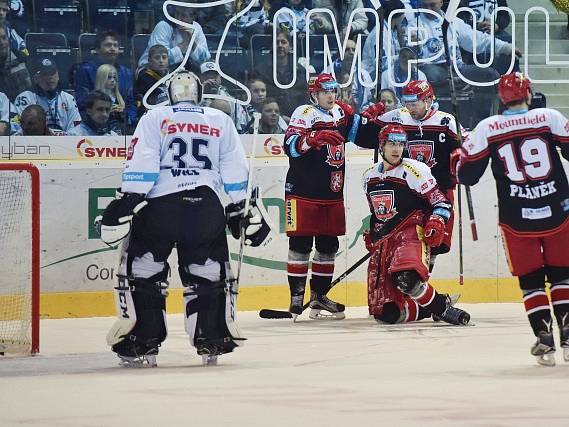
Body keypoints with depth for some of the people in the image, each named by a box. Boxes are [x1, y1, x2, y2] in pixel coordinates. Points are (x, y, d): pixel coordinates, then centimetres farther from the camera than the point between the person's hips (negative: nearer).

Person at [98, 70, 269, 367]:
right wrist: (240, 210, 21)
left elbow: (141, 165, -3)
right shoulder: (221, 121, 17)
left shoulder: (154, 119, 10)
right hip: (207, 207, 2)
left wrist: (128, 201, -5)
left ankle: (142, 343, -1)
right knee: (210, 273, 14)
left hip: (160, 206, -2)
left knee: (142, 271, 5)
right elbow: (236, 172, 15)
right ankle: (213, 341, 9)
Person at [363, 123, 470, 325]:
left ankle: (442, 308, -19)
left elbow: (442, 203, -6)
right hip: (382, 241, 6)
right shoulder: (370, 176, 15)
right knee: (384, 312, -4)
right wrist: (369, 234, 25)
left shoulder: (414, 170, -5)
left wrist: (436, 223, -22)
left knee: (406, 278, -40)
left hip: (410, 234, -6)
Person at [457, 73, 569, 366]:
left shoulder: (487, 129, -2)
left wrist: (465, 151, 23)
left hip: (517, 219, 0)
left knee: (531, 281, 10)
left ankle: (544, 341, 0)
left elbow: (466, 175, 2)